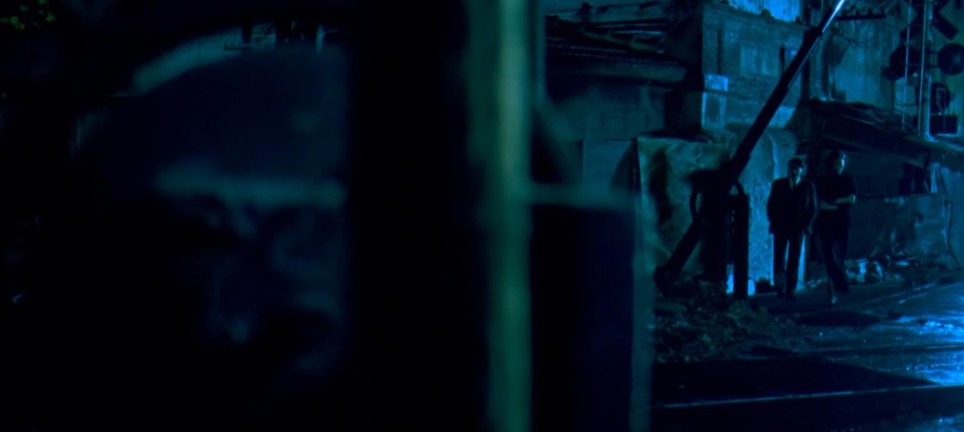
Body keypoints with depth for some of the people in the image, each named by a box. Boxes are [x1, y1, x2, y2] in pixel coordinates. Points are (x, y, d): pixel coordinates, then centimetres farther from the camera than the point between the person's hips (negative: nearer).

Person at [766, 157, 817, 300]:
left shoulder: (808, 187, 4)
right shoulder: (778, 185, 7)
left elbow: (812, 209, 6)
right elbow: (770, 206, 9)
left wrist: (804, 226, -5)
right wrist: (775, 224, -2)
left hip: (798, 228, -1)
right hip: (780, 228, 1)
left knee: (794, 260, -3)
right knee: (779, 259, -4)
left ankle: (789, 291, -2)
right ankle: (780, 288, 7)